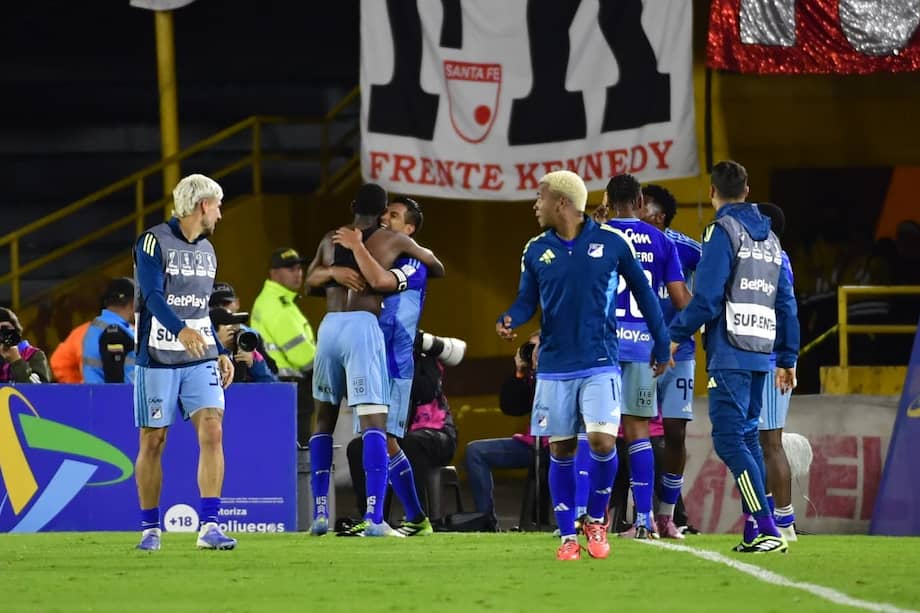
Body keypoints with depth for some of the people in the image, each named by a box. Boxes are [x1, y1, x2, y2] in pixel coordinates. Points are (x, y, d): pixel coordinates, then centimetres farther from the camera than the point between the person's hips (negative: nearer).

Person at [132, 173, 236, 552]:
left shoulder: (206, 250, 14)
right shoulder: (153, 242, -8)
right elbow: (153, 295, -21)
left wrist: (220, 352, 17)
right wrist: (181, 331, -37)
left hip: (200, 359, 5)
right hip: (157, 359, -5)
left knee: (212, 431, -12)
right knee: (153, 441, 2)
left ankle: (209, 525, -14)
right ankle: (150, 529, 14)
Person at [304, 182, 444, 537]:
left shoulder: (331, 240, 17)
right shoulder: (393, 241, 9)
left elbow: (310, 281, 30)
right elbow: (437, 268, 24)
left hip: (329, 325, 4)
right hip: (363, 326, -4)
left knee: (324, 420, 18)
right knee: (373, 423, -9)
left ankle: (320, 515, 17)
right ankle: (373, 518, -21)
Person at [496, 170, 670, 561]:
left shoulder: (611, 243, -4)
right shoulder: (536, 251, 4)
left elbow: (642, 291, 6)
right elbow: (527, 301, 7)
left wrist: (661, 344, 9)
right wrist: (509, 320, -17)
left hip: (600, 365, -3)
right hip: (555, 368, 3)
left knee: (602, 442, -15)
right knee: (560, 451, 4)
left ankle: (596, 519, 8)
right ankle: (567, 536, 14)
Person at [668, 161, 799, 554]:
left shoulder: (722, 231, -6)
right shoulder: (769, 238, 17)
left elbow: (706, 297, -14)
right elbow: (786, 304, 18)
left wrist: (676, 335, -3)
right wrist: (787, 359, 22)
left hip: (729, 355, -8)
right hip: (761, 354, 8)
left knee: (729, 440, -9)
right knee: (747, 438, 14)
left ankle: (766, 529, -20)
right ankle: (755, 533, 10)